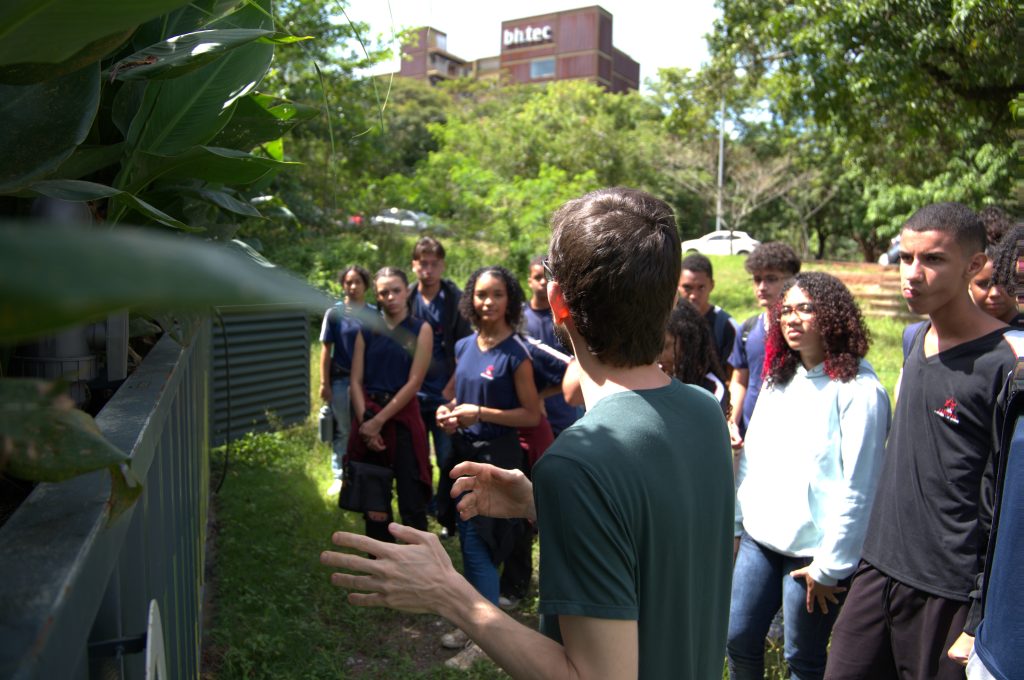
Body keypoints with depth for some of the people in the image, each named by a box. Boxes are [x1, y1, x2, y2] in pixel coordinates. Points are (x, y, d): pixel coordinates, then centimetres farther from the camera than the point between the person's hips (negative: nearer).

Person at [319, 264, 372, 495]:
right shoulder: (334, 313, -1)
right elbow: (326, 349, 0)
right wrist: (324, 383, -4)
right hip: (340, 380, -1)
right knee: (342, 431, 9)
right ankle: (339, 476, 20)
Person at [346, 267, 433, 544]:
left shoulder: (421, 330, -1)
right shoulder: (367, 330, 9)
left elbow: (414, 382, -9)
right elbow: (356, 381, 4)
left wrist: (380, 420, -12)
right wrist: (365, 419, -10)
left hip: (403, 417, -3)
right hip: (368, 418, 4)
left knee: (412, 504, -4)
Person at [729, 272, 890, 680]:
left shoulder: (859, 389, -15)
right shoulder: (778, 379, 8)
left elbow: (858, 487, -16)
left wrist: (830, 565, -13)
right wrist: (735, 519, 9)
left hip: (812, 550, -6)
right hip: (759, 537, 6)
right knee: (738, 638, 13)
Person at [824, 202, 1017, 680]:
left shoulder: (1003, 364, -15)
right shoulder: (919, 340, 7)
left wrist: (982, 623, -12)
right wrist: (871, 559, 16)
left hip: (950, 592, -6)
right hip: (880, 569, 6)